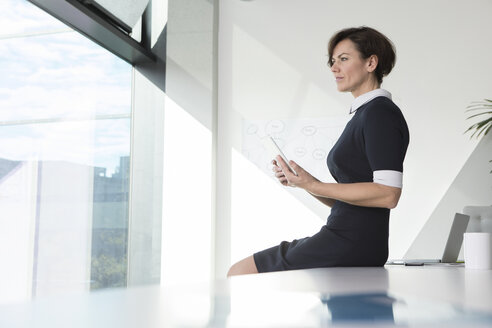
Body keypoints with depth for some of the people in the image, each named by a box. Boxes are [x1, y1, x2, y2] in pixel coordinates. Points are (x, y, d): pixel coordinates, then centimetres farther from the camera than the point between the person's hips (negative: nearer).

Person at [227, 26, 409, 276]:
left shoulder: (380, 113, -10)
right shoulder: (363, 115, 19)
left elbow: (388, 194, -21)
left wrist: (314, 186, -20)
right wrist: (302, 181, 4)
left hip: (350, 245, -10)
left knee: (240, 274, -7)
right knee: (240, 272, 11)